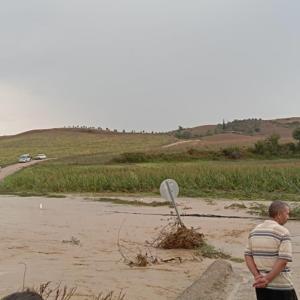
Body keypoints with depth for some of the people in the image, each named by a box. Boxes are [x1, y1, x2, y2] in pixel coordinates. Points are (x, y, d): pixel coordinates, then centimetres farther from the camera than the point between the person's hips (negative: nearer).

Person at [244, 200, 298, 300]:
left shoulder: (255, 231, 8)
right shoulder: (283, 232, -11)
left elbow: (248, 255, 4)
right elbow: (283, 260, -19)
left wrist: (257, 277, -5)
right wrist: (267, 279, -16)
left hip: (260, 286, 6)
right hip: (281, 286, -6)